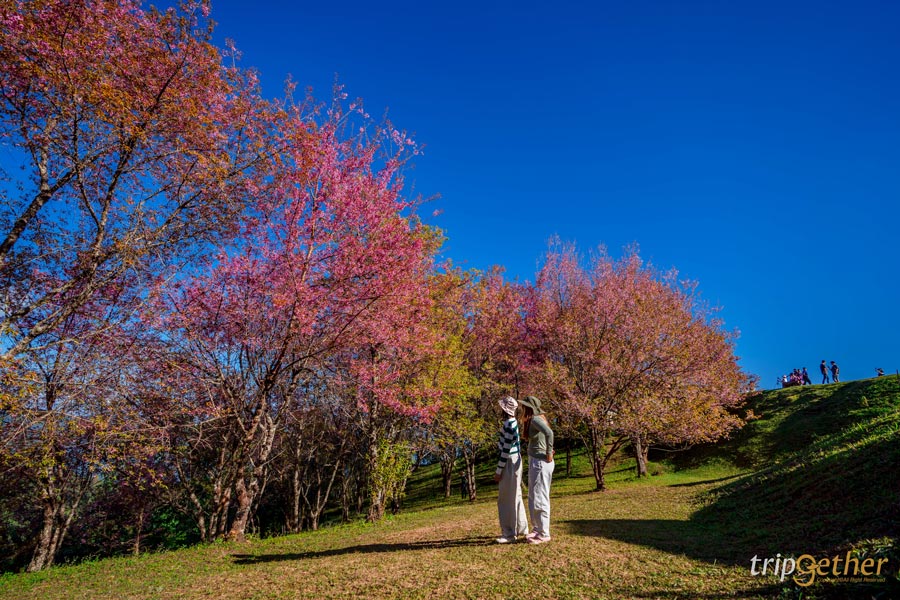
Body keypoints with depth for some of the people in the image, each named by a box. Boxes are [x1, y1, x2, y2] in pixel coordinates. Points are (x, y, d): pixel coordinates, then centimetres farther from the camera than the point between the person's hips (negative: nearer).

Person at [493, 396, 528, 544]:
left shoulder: (508, 425, -21)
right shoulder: (513, 422, 9)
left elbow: (506, 449, -21)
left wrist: (498, 471, -17)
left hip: (510, 462, -10)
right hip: (514, 461, 10)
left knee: (507, 498, -2)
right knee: (514, 496, 19)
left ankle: (509, 533, 5)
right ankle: (521, 528, 31)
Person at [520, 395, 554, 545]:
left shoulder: (535, 419, -18)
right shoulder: (534, 420, 12)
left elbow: (549, 433, -34)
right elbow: (544, 436, 27)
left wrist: (549, 453, -25)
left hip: (540, 462, -10)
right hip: (535, 462, 10)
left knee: (539, 498, -3)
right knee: (533, 497, 17)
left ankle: (544, 534, 6)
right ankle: (537, 529, 27)